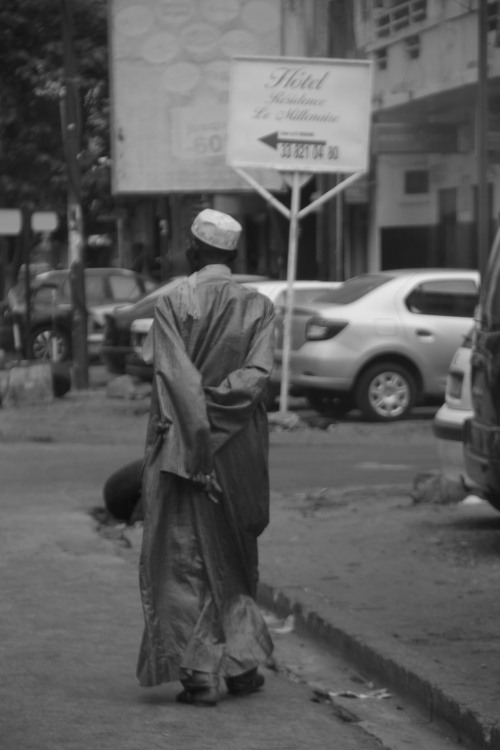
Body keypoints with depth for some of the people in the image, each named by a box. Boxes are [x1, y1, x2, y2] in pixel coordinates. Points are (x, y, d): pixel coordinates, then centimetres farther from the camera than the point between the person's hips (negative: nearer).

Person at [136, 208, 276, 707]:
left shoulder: (173, 302, -7)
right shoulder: (258, 307, 3)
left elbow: (176, 378, -15)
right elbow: (257, 376, -9)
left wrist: (198, 445, -17)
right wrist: (215, 400, -9)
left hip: (182, 442, -3)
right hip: (241, 447, 3)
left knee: (185, 559, 3)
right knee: (234, 557, 18)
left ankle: (198, 672, 0)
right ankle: (241, 661, 14)